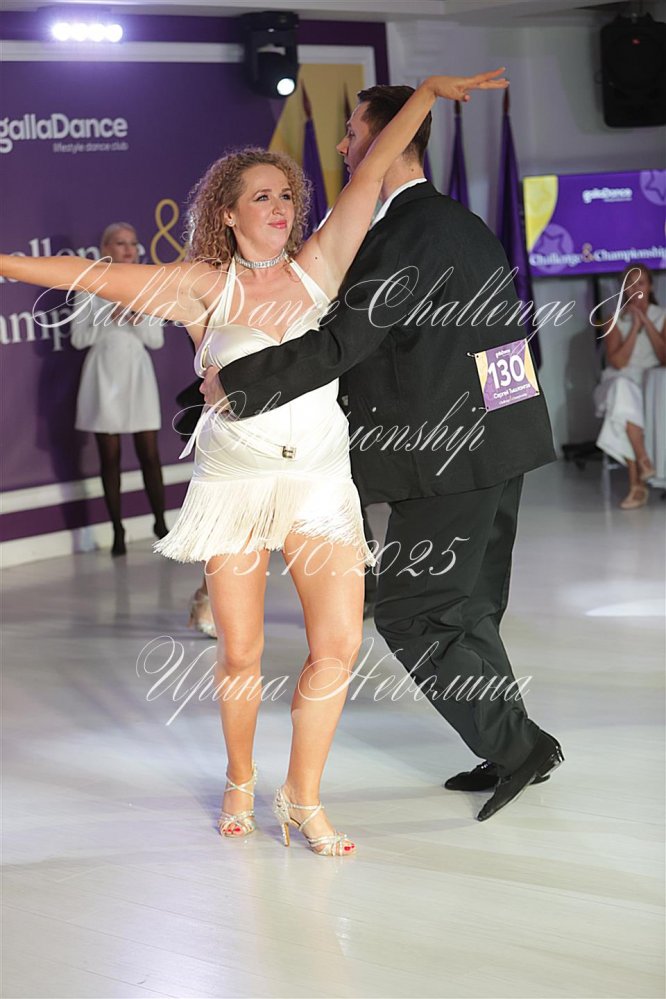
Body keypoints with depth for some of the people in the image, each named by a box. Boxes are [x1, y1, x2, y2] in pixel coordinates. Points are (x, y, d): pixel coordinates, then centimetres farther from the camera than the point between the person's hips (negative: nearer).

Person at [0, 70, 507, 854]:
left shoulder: (317, 268, 5)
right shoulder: (205, 287, 1)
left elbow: (370, 173, 2)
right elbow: (91, 276, -2)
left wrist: (429, 90, 2)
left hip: (319, 481, 1)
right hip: (234, 485, -1)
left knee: (339, 643, -9)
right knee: (240, 655, 2)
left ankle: (302, 798, 7)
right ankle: (240, 781, 29)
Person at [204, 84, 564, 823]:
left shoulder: (409, 233, -17)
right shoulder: (459, 223, 14)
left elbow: (345, 341, -25)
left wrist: (234, 382, -18)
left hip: (448, 458, -10)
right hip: (495, 444, 10)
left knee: (409, 615, -3)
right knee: (467, 609, 17)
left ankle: (517, 743, 1)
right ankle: (508, 753, 24)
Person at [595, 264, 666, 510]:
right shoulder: (615, 320, 5)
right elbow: (618, 362, -8)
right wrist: (634, 328, -12)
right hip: (618, 382, 0)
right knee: (624, 389, -39)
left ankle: (637, 482, -37)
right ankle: (643, 461, -42)